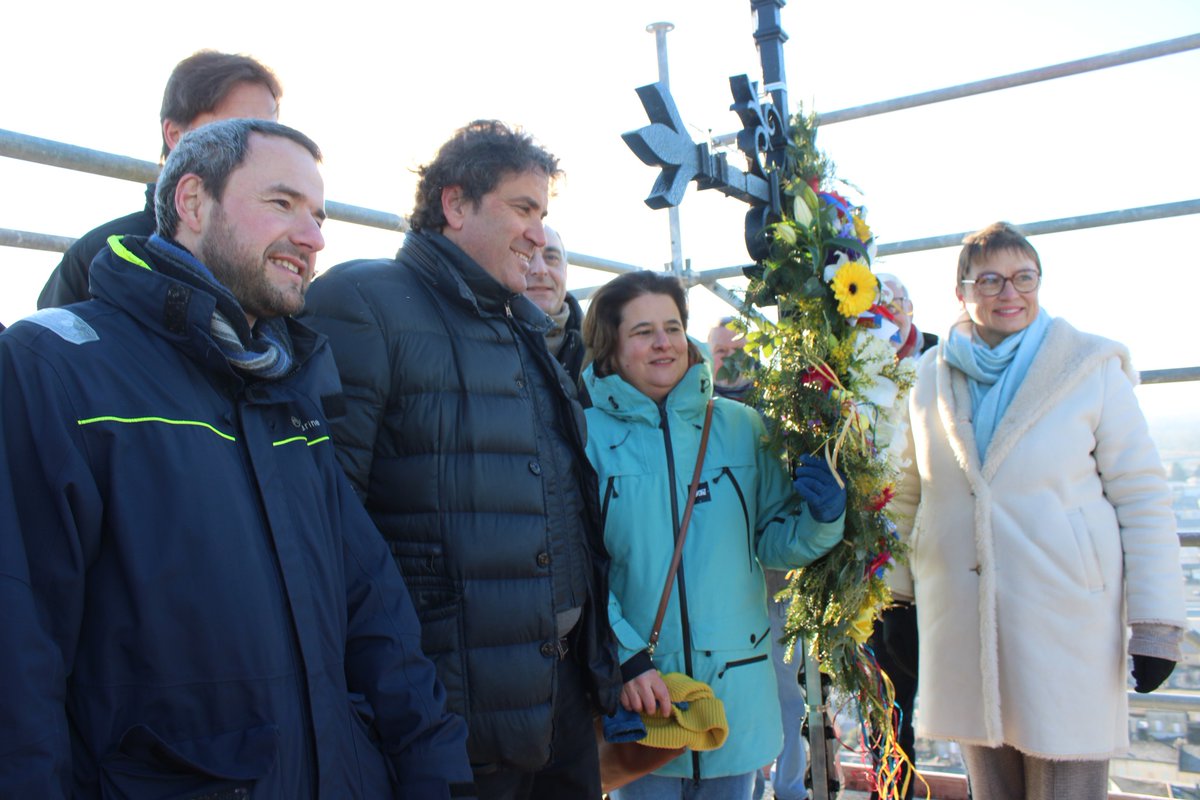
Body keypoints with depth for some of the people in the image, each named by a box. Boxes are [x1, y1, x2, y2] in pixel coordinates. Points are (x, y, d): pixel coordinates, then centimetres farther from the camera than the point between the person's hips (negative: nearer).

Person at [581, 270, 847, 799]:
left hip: (737, 692, 3)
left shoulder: (740, 426, 4)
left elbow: (772, 542, 8)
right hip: (636, 696, -3)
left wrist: (821, 519, -11)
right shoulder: (587, 433, -7)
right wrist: (625, 658, -22)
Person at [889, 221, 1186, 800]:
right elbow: (908, 496, 13)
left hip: (1067, 620, -2)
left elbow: (1143, 496, -2)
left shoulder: (1093, 367, -1)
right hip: (960, 621, 3)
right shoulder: (930, 378, 7)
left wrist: (1157, 623, -5)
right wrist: (898, 600, 12)